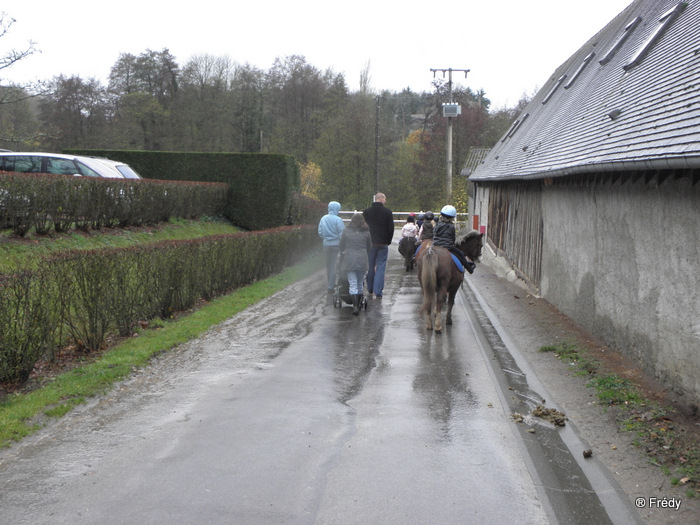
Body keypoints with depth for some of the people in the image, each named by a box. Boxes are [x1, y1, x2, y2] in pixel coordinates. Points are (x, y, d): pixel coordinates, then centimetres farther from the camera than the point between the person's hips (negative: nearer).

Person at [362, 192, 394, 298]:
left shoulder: (366, 212, 1)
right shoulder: (387, 212, -5)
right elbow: (391, 228, -3)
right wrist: (388, 241, 10)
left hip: (370, 243, 2)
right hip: (383, 244, -2)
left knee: (370, 266, 14)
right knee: (381, 267, 0)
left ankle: (370, 289, 25)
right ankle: (378, 291, -5)